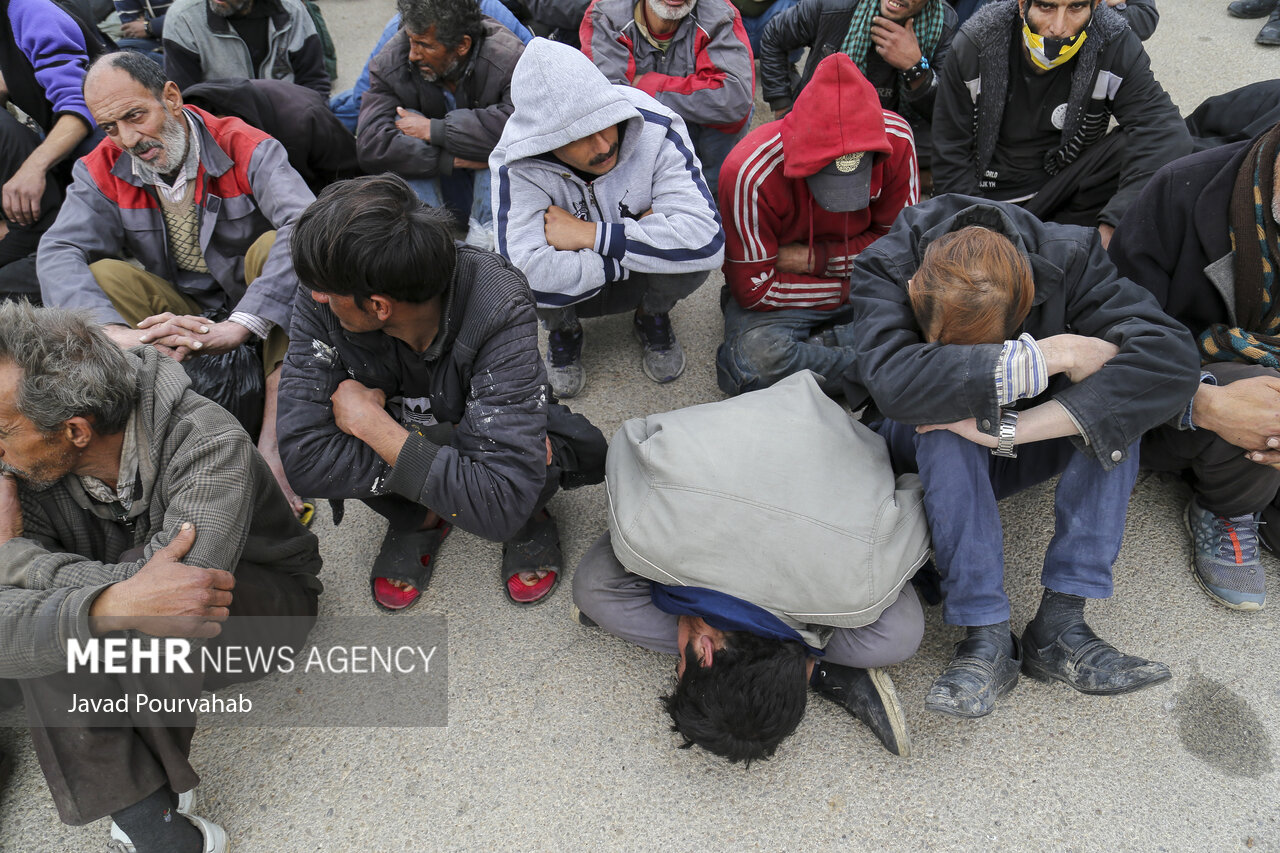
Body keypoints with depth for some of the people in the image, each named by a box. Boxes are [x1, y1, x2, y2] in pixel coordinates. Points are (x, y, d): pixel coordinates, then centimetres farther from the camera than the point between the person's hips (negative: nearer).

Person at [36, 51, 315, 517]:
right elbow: (58, 252, -18)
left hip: (260, 307, -3)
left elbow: (307, 225, -35)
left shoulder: (245, 148, -17)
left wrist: (238, 326, -47)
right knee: (101, 276, -19)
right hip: (178, 310, 3)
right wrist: (118, 333, -40)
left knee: (277, 246, -31)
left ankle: (273, 439, -36)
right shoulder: (103, 171, -5)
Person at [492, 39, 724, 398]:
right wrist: (641, 236, -32)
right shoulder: (518, 166, -28)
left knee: (691, 249, -32)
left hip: (642, 279, 1)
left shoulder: (657, 129, -26)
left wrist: (591, 234, -35)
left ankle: (652, 318, 5)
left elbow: (707, 239, -36)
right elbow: (528, 273, -41)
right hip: (572, 289, 0)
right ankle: (564, 331, 4)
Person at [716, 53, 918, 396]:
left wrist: (813, 258, -17)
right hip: (779, 298, -3)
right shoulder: (750, 174, -27)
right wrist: (852, 286, -18)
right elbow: (754, 290, -20)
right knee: (756, 359, -35)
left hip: (865, 281, 3)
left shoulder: (896, 139, -18)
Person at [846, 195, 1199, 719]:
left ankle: (1059, 624, -25)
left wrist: (1009, 428, -42)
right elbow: (892, 381, -45)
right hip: (930, 454, -2)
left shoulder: (1066, 258, -22)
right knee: (949, 423, -36)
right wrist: (1051, 356, -41)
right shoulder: (885, 266, -27)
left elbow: (1170, 357, -34)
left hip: (1017, 452, 2)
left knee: (1114, 395, -27)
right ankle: (986, 635, -27)